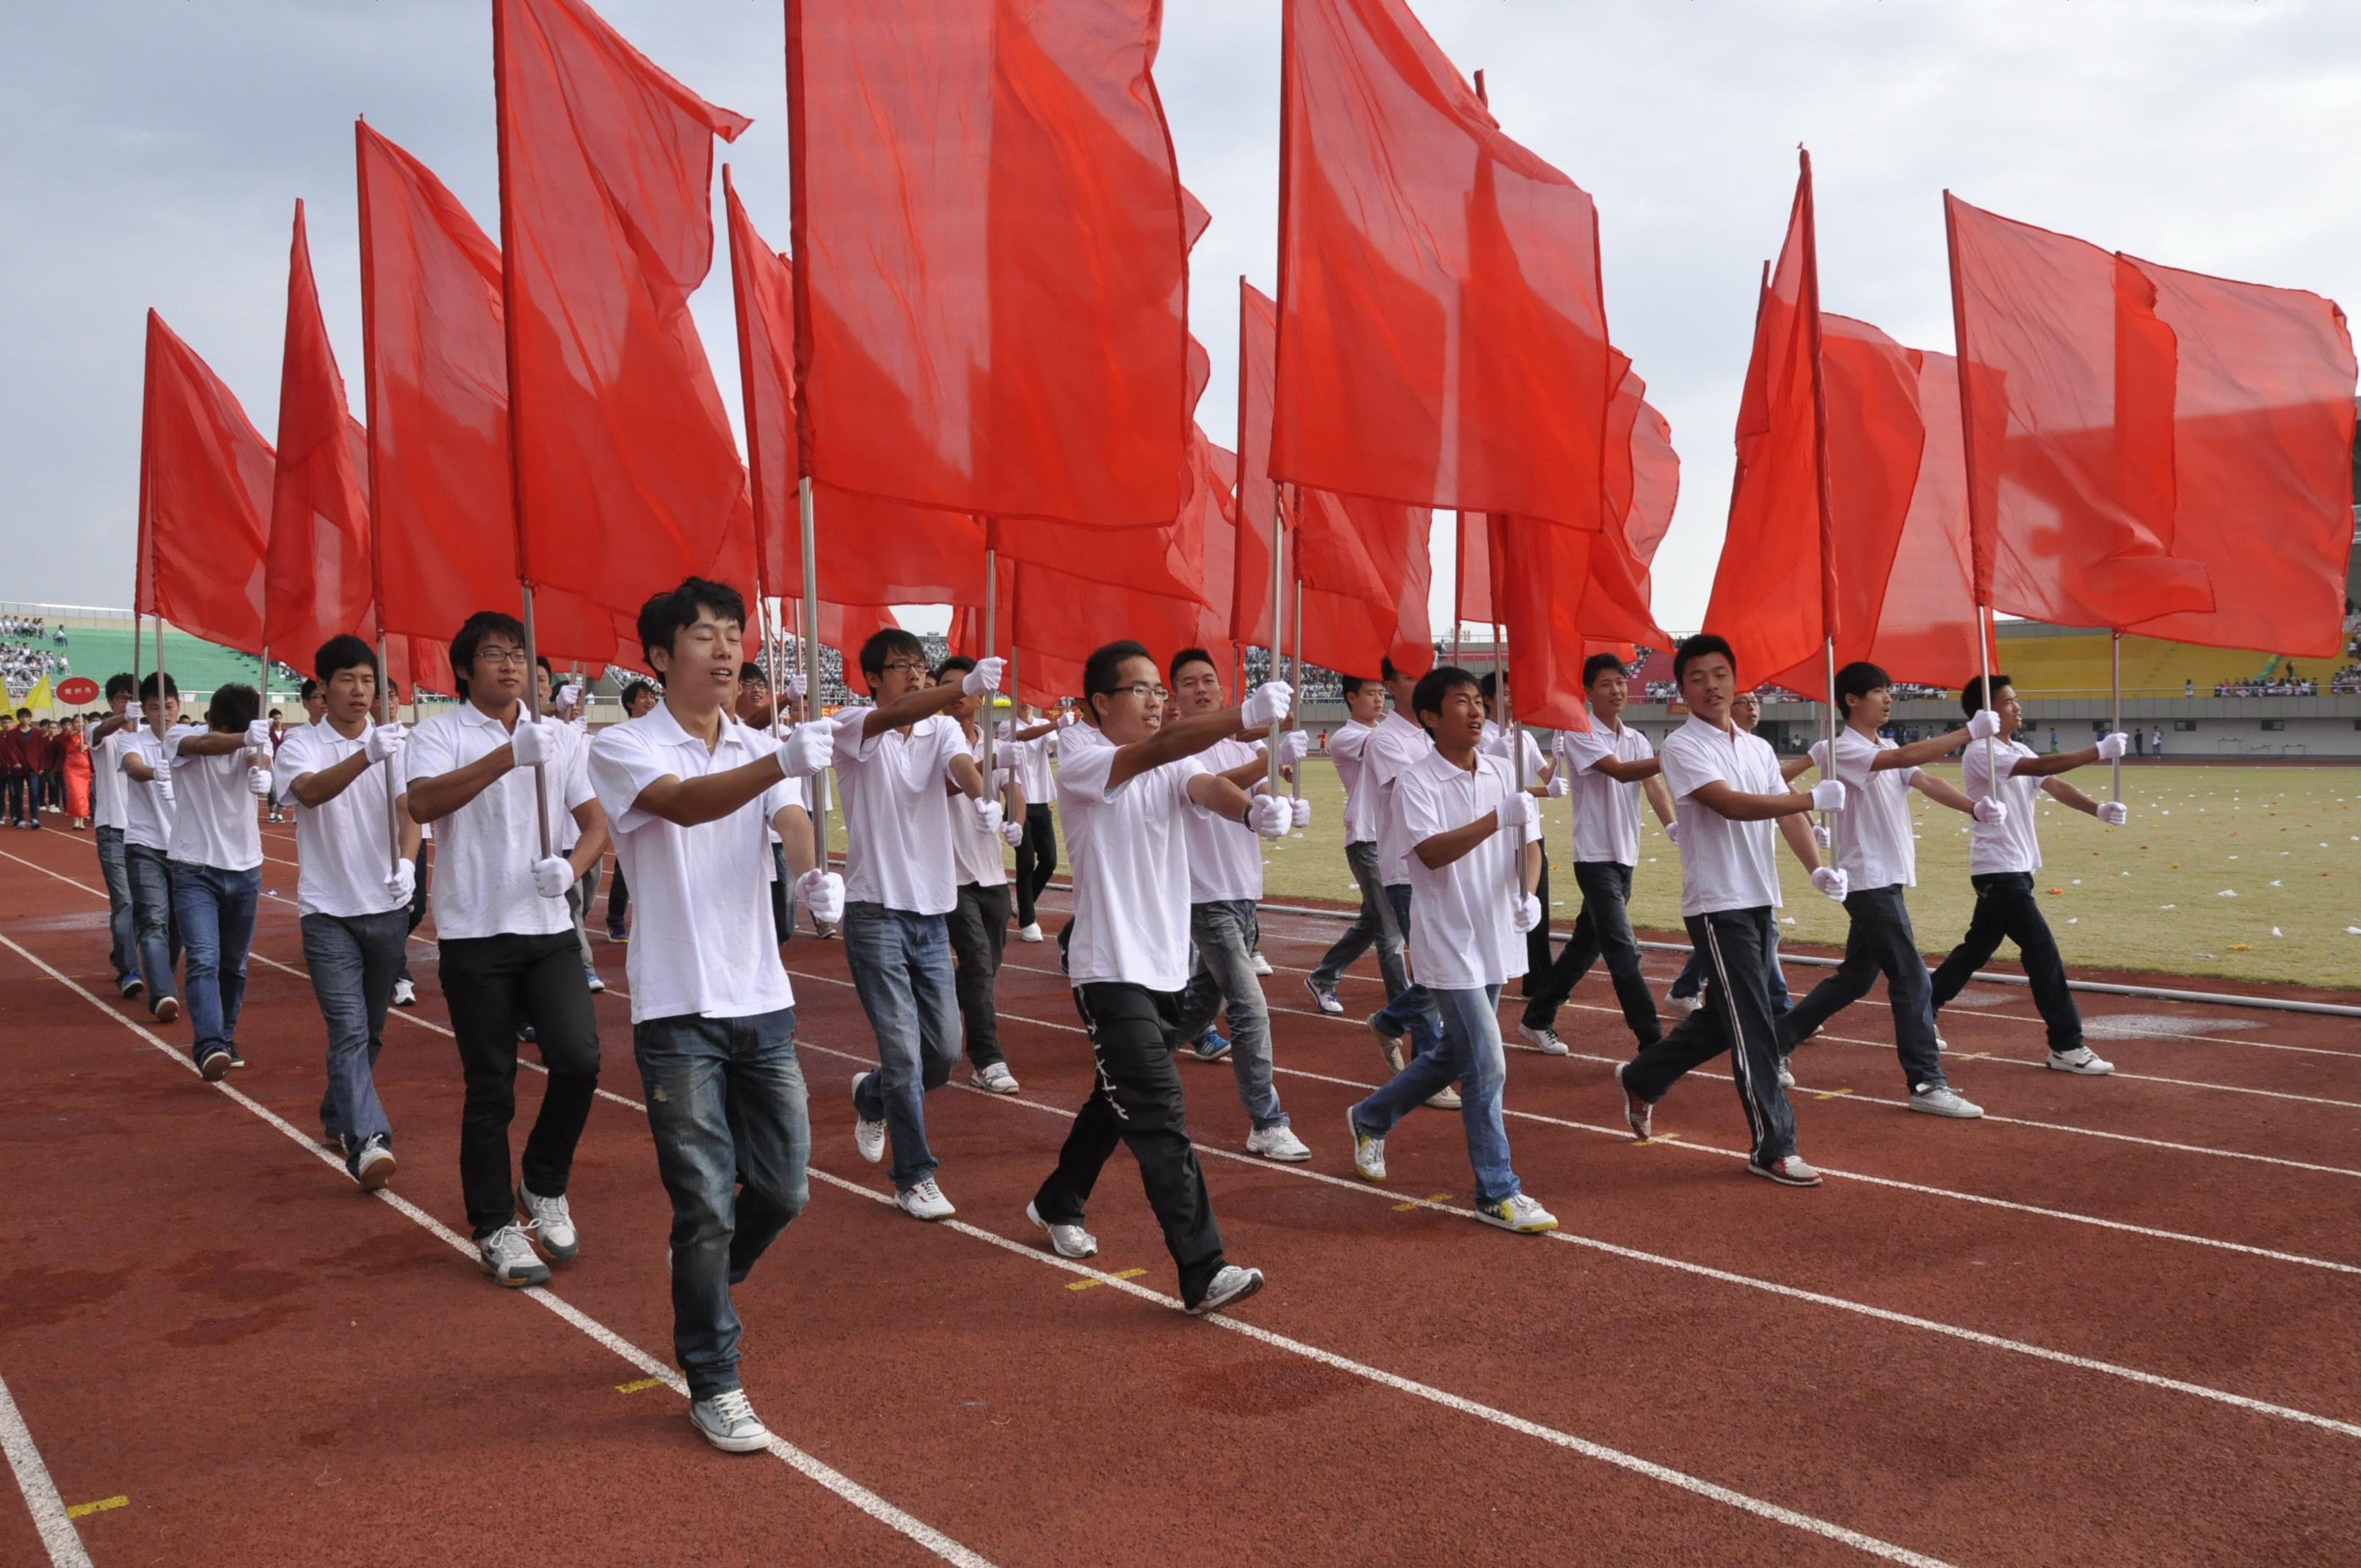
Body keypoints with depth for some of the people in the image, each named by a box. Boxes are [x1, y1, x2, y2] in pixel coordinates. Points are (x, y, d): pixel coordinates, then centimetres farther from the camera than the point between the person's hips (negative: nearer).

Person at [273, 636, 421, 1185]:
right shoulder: (300, 744, -4)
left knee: (370, 1031, 16)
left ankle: (338, 1119, 35)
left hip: (387, 906, 3)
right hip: (328, 909, -3)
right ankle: (367, 1141, -22)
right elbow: (311, 791, -26)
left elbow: (408, 810, -9)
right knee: (348, 1030, -14)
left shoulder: (396, 742, 3)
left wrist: (406, 861, -29)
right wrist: (367, 755, -43)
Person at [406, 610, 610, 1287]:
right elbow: (424, 803, -21)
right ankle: (496, 1228, 18)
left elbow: (597, 820, 10)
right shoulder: (440, 734, -2)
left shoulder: (555, 738, 10)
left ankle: (545, 1188, 14)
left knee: (579, 1057, -11)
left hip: (548, 929, 3)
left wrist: (571, 866, -12)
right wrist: (508, 756, -31)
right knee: (490, 1088, 3)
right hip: (474, 934, -3)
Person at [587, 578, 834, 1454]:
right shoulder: (623, 748, -7)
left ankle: (700, 1298, 40)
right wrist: (781, 762, -46)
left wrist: (816, 872, -34)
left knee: (782, 1191, 10)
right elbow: (683, 804, -28)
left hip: (764, 1003, 5)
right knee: (708, 1206, -1)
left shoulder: (762, 749, 8)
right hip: (679, 1014, -5)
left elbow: (791, 823, -10)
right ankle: (713, 1384, 17)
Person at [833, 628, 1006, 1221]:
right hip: (876, 911, -5)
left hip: (933, 912, 5)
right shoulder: (852, 727, -8)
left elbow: (960, 762, -18)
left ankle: (872, 1098, 39)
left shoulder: (941, 729, 4)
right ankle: (915, 1176, 11)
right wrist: (965, 687, -48)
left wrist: (981, 796, -43)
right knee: (904, 1051, -5)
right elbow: (897, 715, -30)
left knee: (945, 1052, 9)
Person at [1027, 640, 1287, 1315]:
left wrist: (1250, 807, -39)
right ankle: (1203, 1272, -12)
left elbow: (1203, 785, -14)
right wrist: (1245, 714, -44)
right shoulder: (1079, 759, -11)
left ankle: (1058, 1204, 42)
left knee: (1120, 1100, 21)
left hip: (1168, 966, 7)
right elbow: (1156, 750, -30)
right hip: (1111, 969, -7)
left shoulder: (1174, 764, 8)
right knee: (1160, 1116, -13)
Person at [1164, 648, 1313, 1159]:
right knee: (1250, 1008, -12)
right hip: (1207, 893, -8)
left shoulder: (1241, 746, 12)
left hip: (1244, 889, 8)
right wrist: (1273, 759, -42)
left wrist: (1291, 809, -18)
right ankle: (1267, 1126, -8)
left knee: (1207, 994, 20)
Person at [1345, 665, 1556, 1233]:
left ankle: (1371, 1118, 41)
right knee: (1487, 1066, -8)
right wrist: (1498, 818, -35)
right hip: (1449, 945, -7)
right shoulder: (1416, 783, -12)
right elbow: (1433, 851, -25)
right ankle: (1497, 1195, 4)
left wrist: (1529, 893, -11)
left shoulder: (1503, 772, 5)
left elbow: (1529, 841, 8)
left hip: (1496, 939, 7)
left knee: (1455, 1054, 19)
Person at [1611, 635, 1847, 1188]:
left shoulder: (1759, 748, 12)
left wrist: (1818, 868, -12)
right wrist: (1813, 798, -30)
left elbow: (1787, 816, 4)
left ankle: (1641, 1079, 35)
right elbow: (1731, 805, -24)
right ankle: (1773, 1147, 2)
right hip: (1718, 904, -7)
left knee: (1725, 1017, 16)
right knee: (1753, 1027, -7)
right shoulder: (1682, 747, -10)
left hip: (1761, 901, 7)